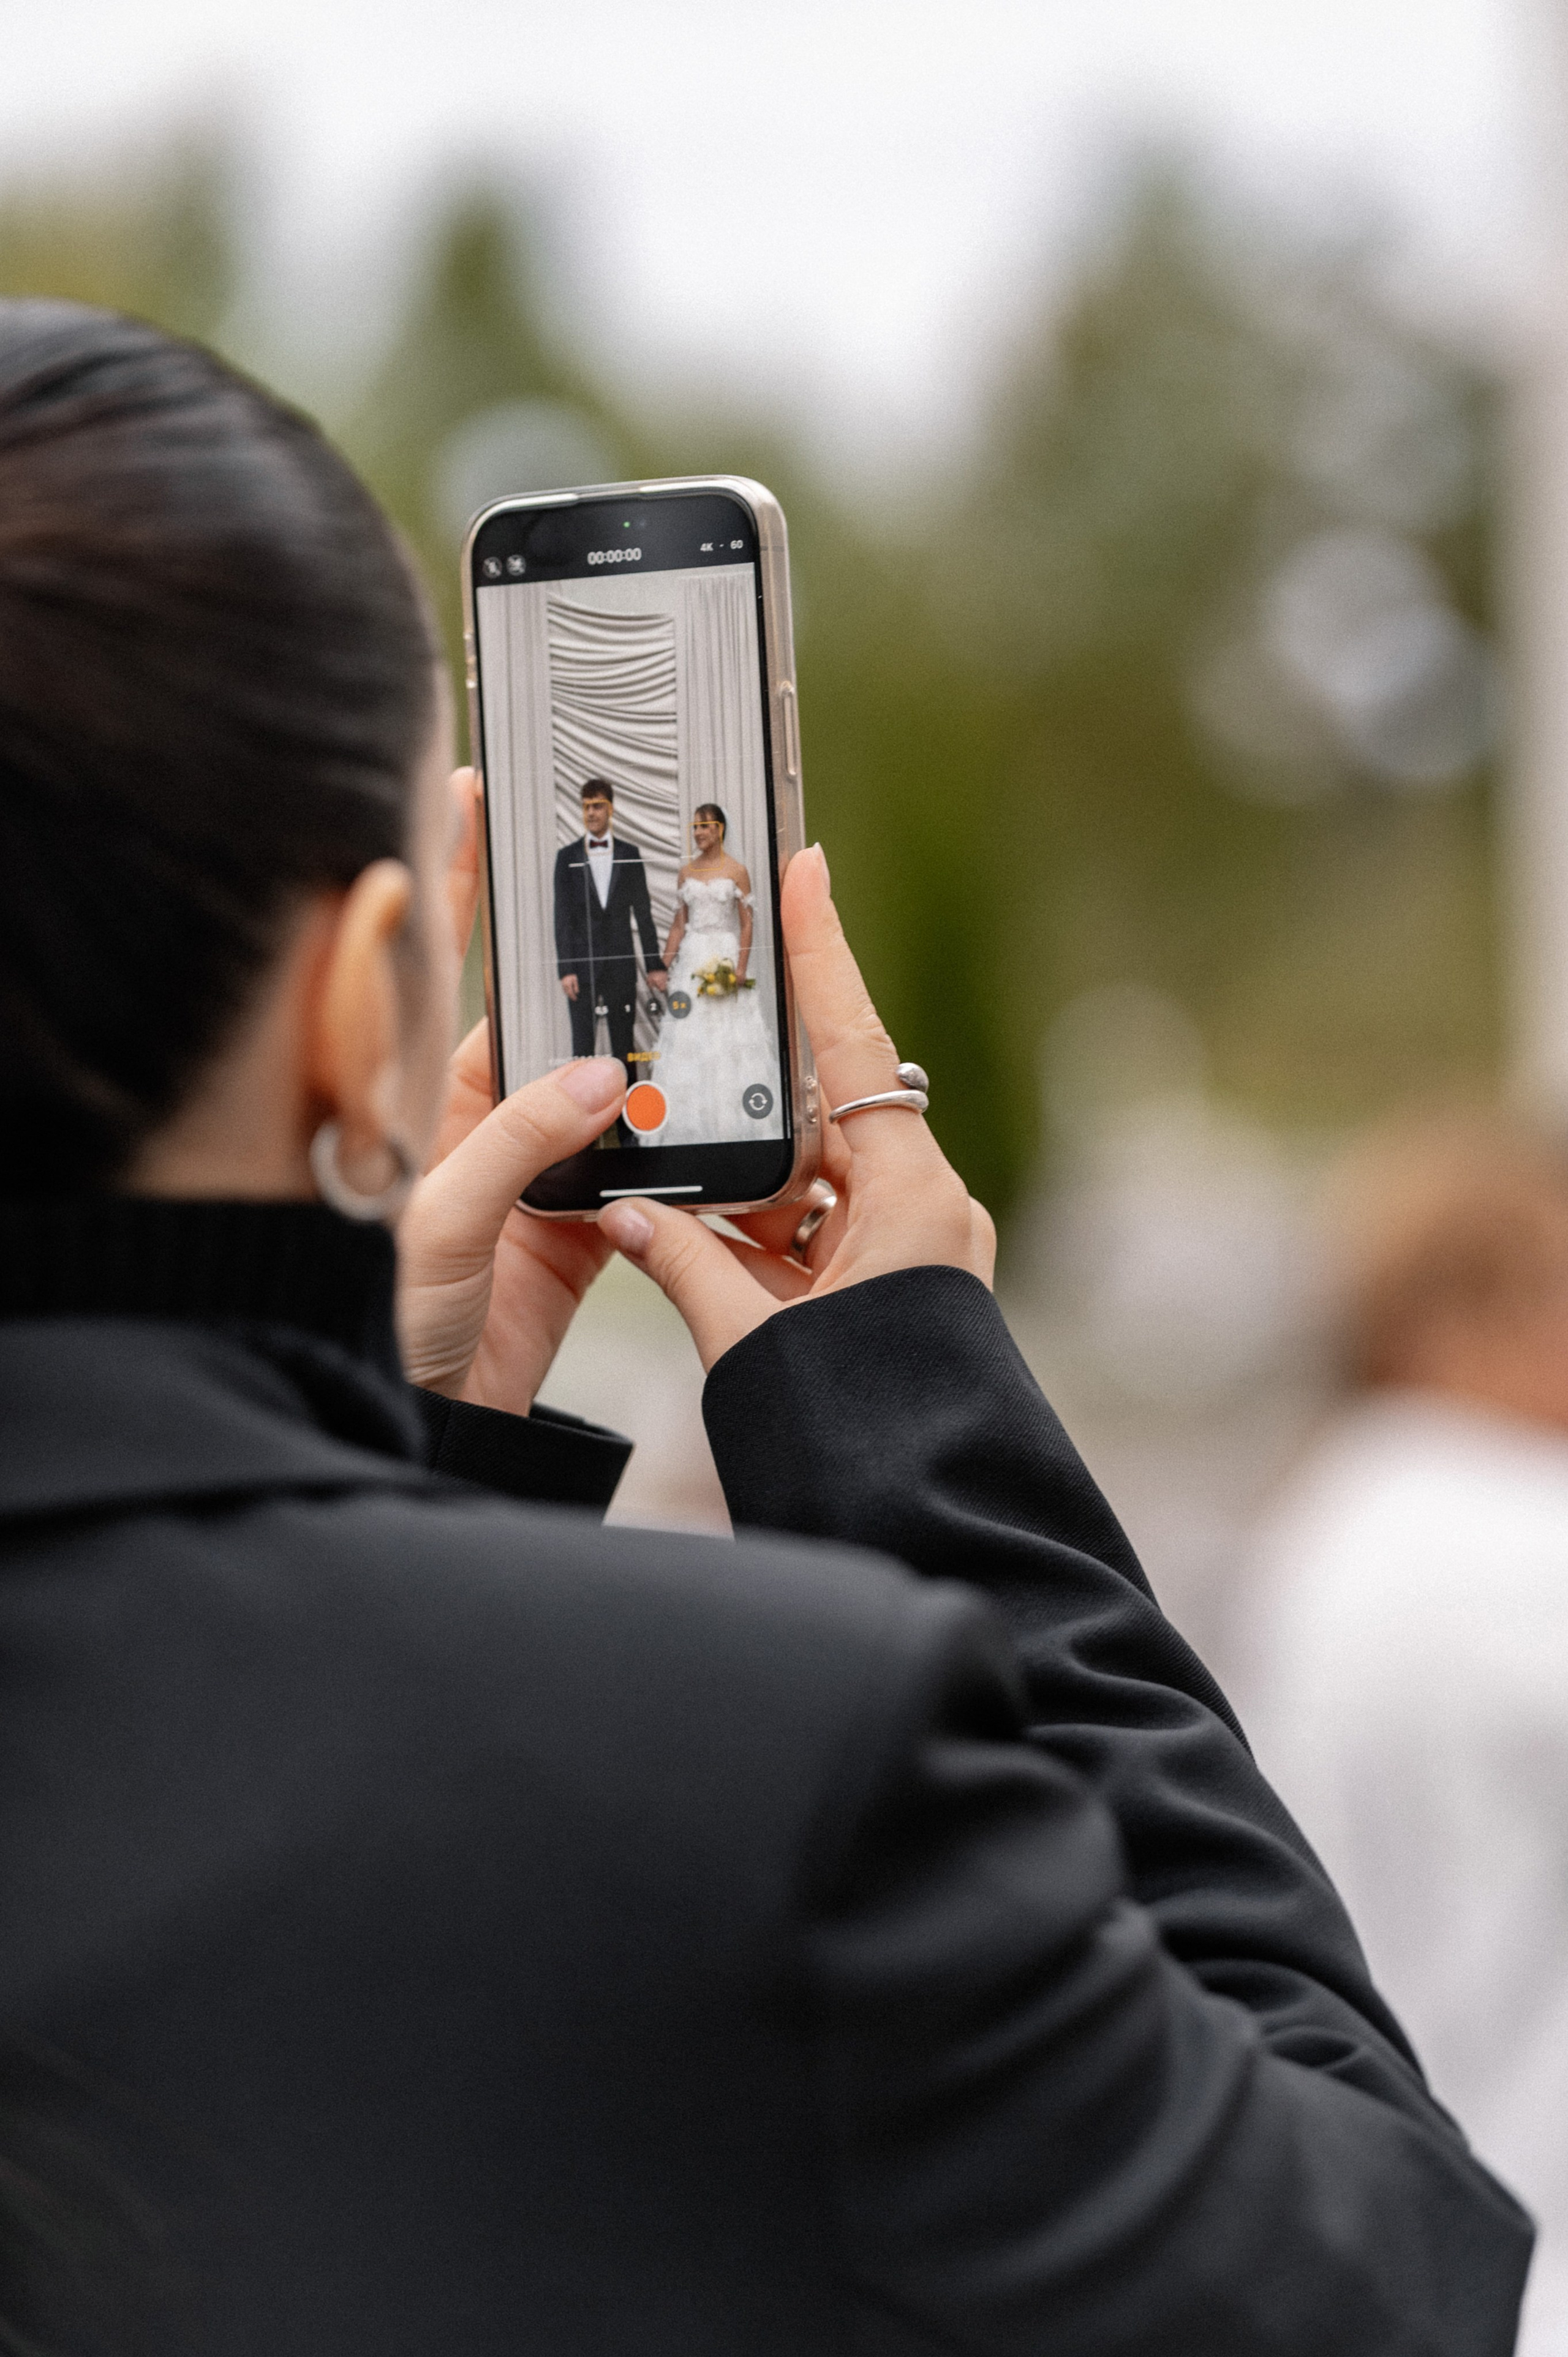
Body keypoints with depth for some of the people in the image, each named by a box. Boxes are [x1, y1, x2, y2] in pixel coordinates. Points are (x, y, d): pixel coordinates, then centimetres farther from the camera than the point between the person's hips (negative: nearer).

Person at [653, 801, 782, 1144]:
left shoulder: (736, 871, -2)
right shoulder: (686, 873, 10)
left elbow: (748, 923, -5)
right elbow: (679, 925, 12)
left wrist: (741, 968, -14)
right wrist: (664, 967, 5)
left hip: (726, 957, -4)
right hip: (692, 960, 4)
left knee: (730, 1038, -4)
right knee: (690, 1038, 0)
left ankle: (735, 1121, 1)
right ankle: (695, 1125, 3)